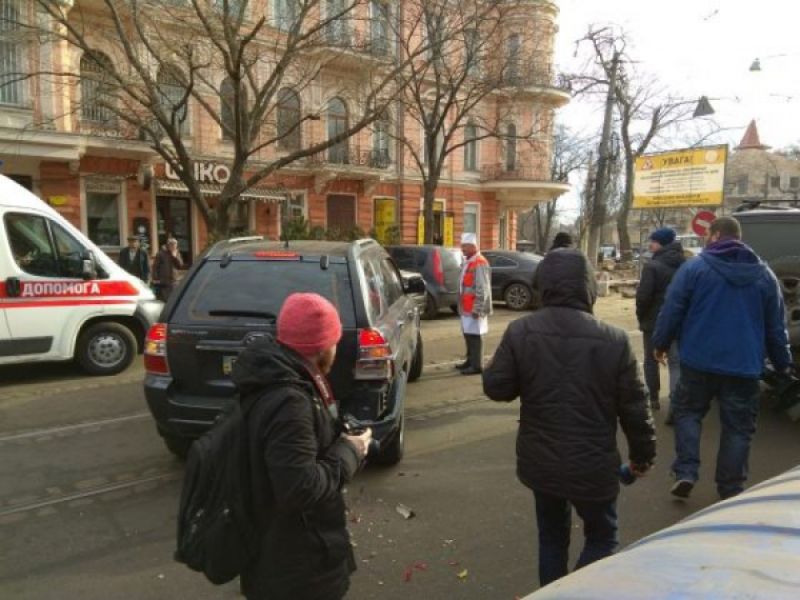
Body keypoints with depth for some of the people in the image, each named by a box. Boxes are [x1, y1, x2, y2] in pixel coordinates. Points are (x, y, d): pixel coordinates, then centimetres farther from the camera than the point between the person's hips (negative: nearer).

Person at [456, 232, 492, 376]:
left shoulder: (479, 263, -18)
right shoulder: (468, 262, 15)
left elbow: (482, 289, -22)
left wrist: (477, 309, -22)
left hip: (474, 309, -10)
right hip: (466, 308, 10)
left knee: (474, 335, -5)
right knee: (468, 334, 17)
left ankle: (477, 365, 2)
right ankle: (470, 361, 29)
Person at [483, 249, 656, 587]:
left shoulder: (520, 332, -12)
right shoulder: (614, 340, -14)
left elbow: (495, 388, -6)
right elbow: (634, 408, -6)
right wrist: (642, 454, 10)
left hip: (540, 462, 2)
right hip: (593, 466, -2)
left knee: (552, 536, 23)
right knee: (601, 538, 21)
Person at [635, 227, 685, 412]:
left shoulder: (652, 266, -17)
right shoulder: (685, 265, 5)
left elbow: (643, 295, -18)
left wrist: (640, 315, -2)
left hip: (654, 320, -4)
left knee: (651, 360, 13)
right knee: (676, 362, 4)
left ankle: (654, 398, 22)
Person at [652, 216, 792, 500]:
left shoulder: (694, 267, -5)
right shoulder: (764, 274, 6)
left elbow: (671, 311, -6)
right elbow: (776, 325, 10)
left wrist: (661, 343, 7)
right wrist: (782, 362, 19)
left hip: (699, 360, -2)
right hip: (744, 366, 2)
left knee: (688, 413, 15)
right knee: (738, 427, 11)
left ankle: (685, 473, 6)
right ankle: (731, 489, 17)